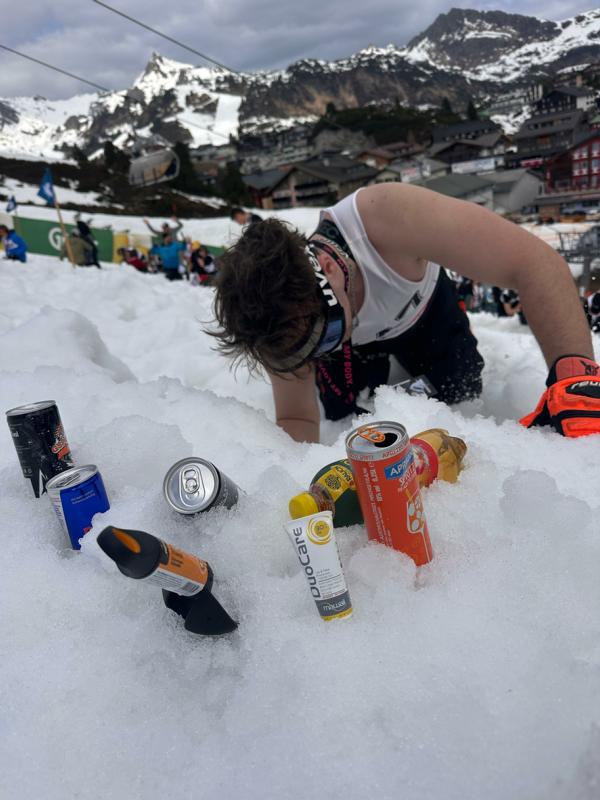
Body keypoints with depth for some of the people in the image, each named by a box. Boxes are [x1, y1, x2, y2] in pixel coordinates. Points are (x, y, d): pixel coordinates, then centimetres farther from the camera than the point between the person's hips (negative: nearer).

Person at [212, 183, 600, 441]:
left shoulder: (386, 216, -46)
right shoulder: (285, 318, -35)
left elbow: (534, 261, -44)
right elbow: (295, 418, -22)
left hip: (424, 304, 0)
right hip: (357, 344, 1)